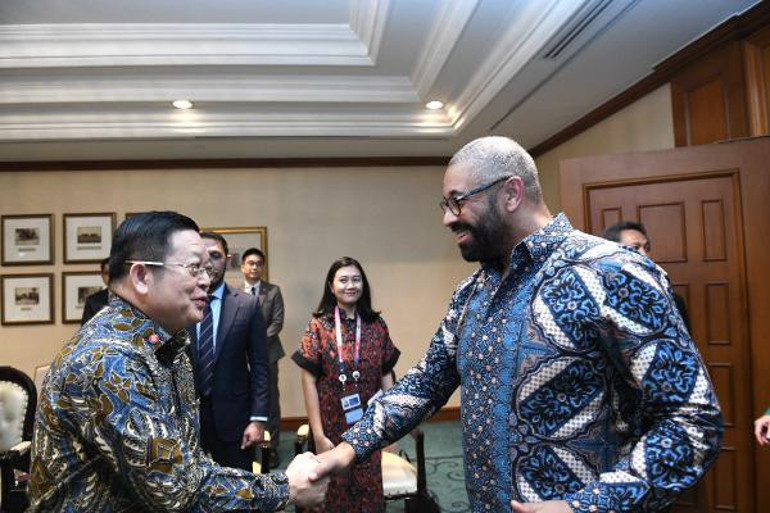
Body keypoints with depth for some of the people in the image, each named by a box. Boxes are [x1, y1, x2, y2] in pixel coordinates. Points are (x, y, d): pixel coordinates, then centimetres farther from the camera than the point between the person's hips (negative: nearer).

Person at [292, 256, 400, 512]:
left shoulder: (376, 325, 0)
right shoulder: (319, 325, -7)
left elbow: (386, 376, 4)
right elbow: (309, 381, -8)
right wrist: (318, 435, -11)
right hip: (333, 426, -2)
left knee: (369, 489, 11)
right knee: (335, 490, 13)